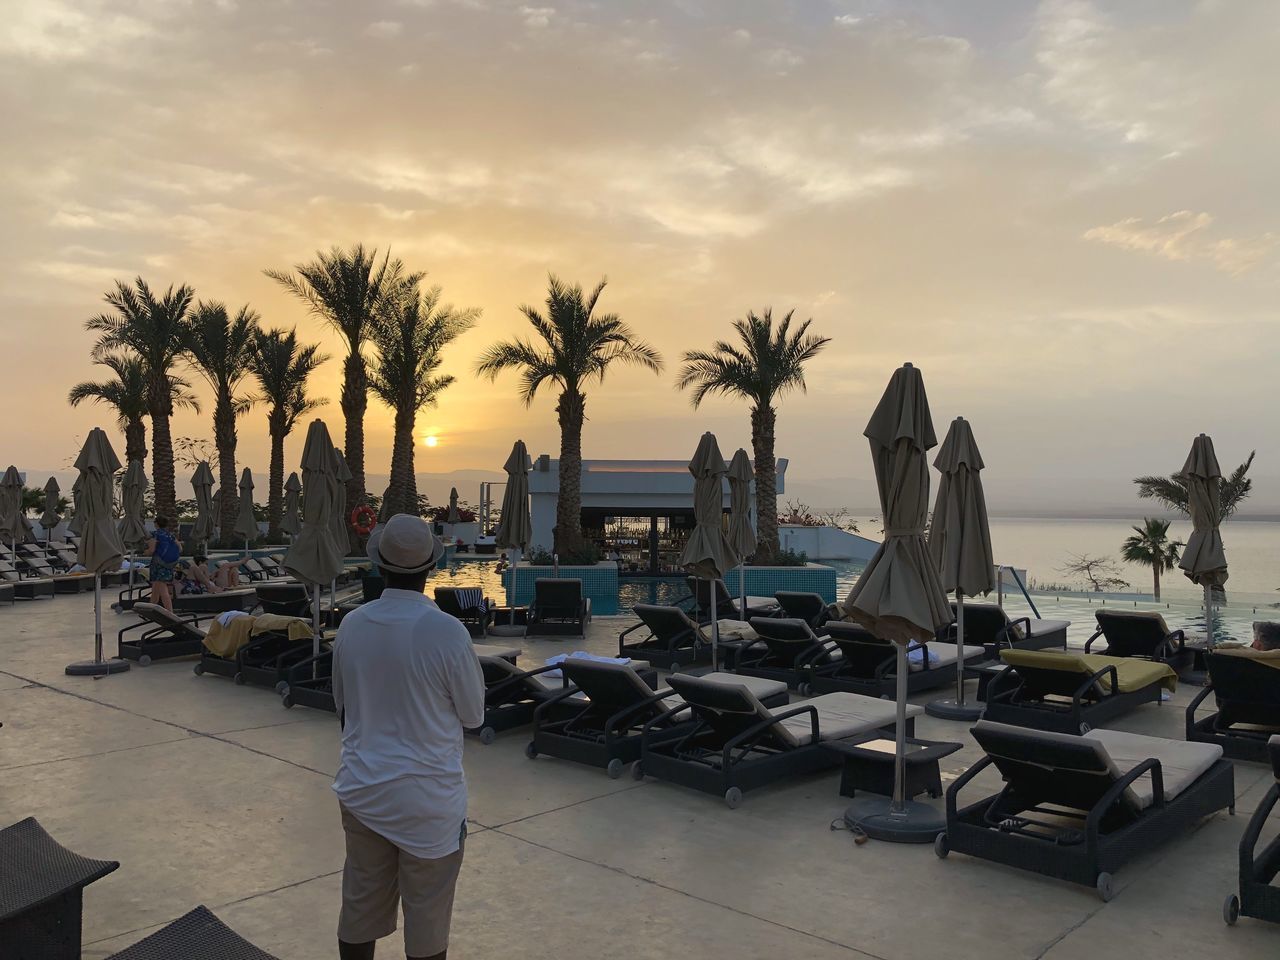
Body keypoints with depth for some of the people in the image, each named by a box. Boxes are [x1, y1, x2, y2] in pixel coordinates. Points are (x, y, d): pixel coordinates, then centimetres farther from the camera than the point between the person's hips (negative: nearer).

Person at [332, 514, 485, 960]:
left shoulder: (351, 624, -5)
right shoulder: (447, 632, -19)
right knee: (426, 921, 11)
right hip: (428, 797, -4)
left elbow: (342, 705, 10)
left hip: (361, 789, 5)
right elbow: (474, 715, -6)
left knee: (360, 907, 19)